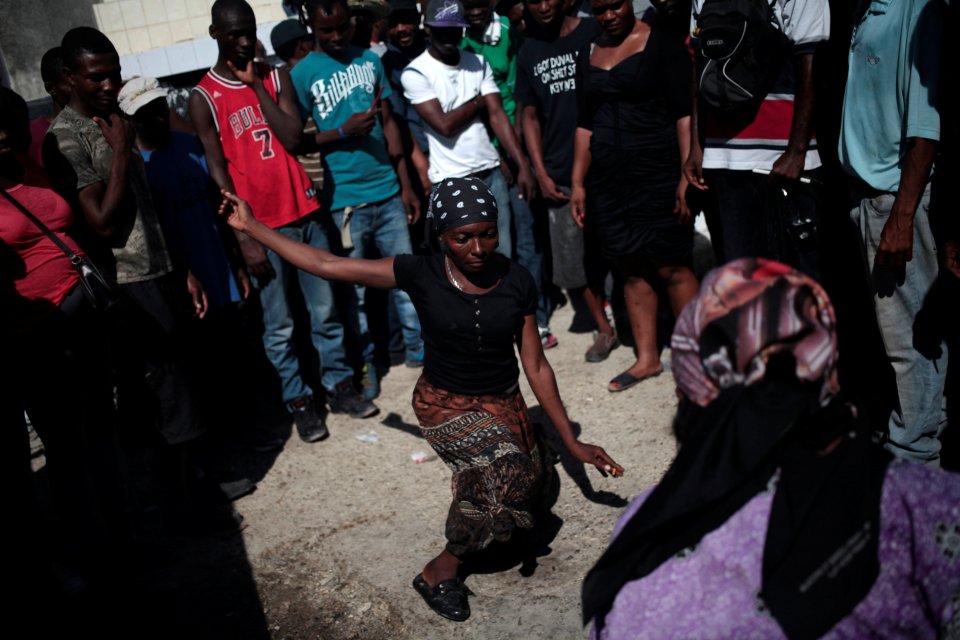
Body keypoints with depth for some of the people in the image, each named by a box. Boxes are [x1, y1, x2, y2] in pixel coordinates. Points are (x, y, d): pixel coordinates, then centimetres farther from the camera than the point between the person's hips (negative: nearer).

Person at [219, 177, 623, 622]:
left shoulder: (517, 283, -10)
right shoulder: (420, 275, -16)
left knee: (517, 487, -10)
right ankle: (440, 569, -2)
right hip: (443, 404, -4)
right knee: (508, 470, -25)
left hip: (503, 402, 4)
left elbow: (536, 366, -4)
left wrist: (571, 442, -2)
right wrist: (251, 226, -14)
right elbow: (326, 265, -15)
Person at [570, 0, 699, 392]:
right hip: (608, 182, 5)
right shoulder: (588, 55, 14)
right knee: (632, 272, 8)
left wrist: (687, 176, -15)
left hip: (657, 177, -5)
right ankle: (647, 359, 17)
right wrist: (578, 183, 12)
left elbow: (685, 114, -7)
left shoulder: (661, 46, -1)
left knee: (671, 268, -3)